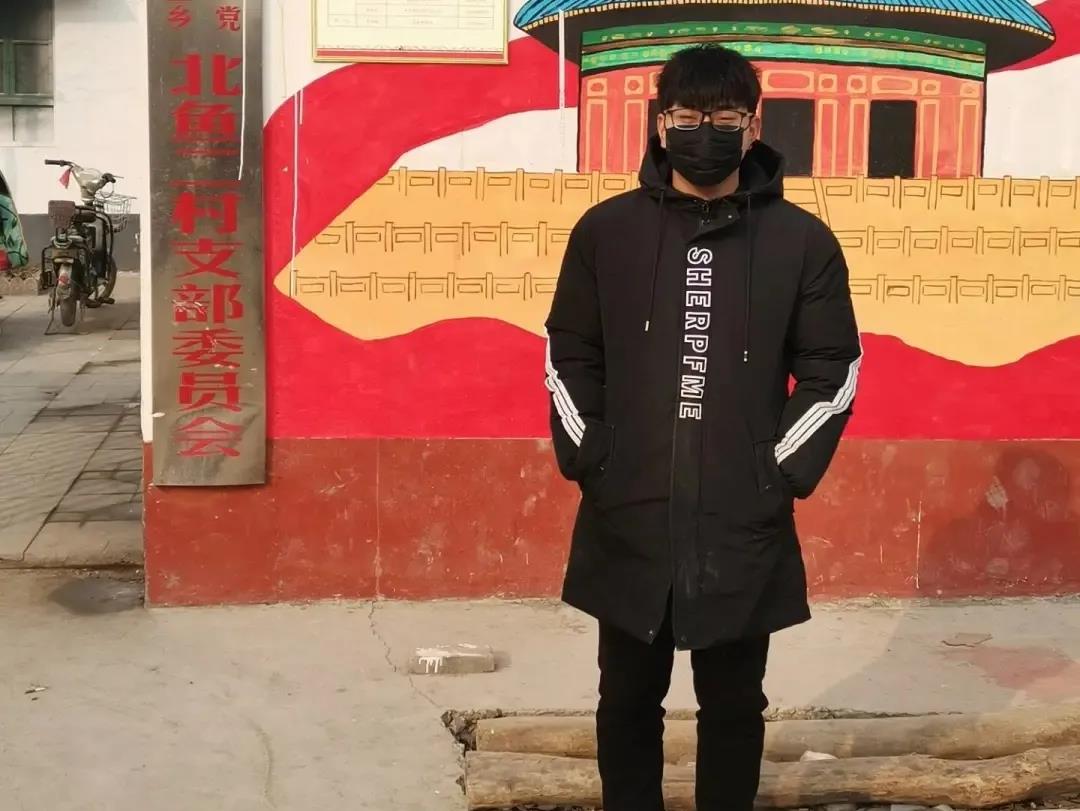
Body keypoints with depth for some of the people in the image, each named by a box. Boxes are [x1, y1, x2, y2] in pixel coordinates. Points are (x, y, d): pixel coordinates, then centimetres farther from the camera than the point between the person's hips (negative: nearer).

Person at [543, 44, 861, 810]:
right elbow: (569, 358, 5)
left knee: (734, 703, 13)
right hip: (626, 519, 1)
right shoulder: (606, 230, 2)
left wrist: (783, 475, -6)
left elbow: (832, 370, 1)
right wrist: (588, 465, -2)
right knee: (628, 698, 14)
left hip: (745, 524, -1)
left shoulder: (803, 242, -1)